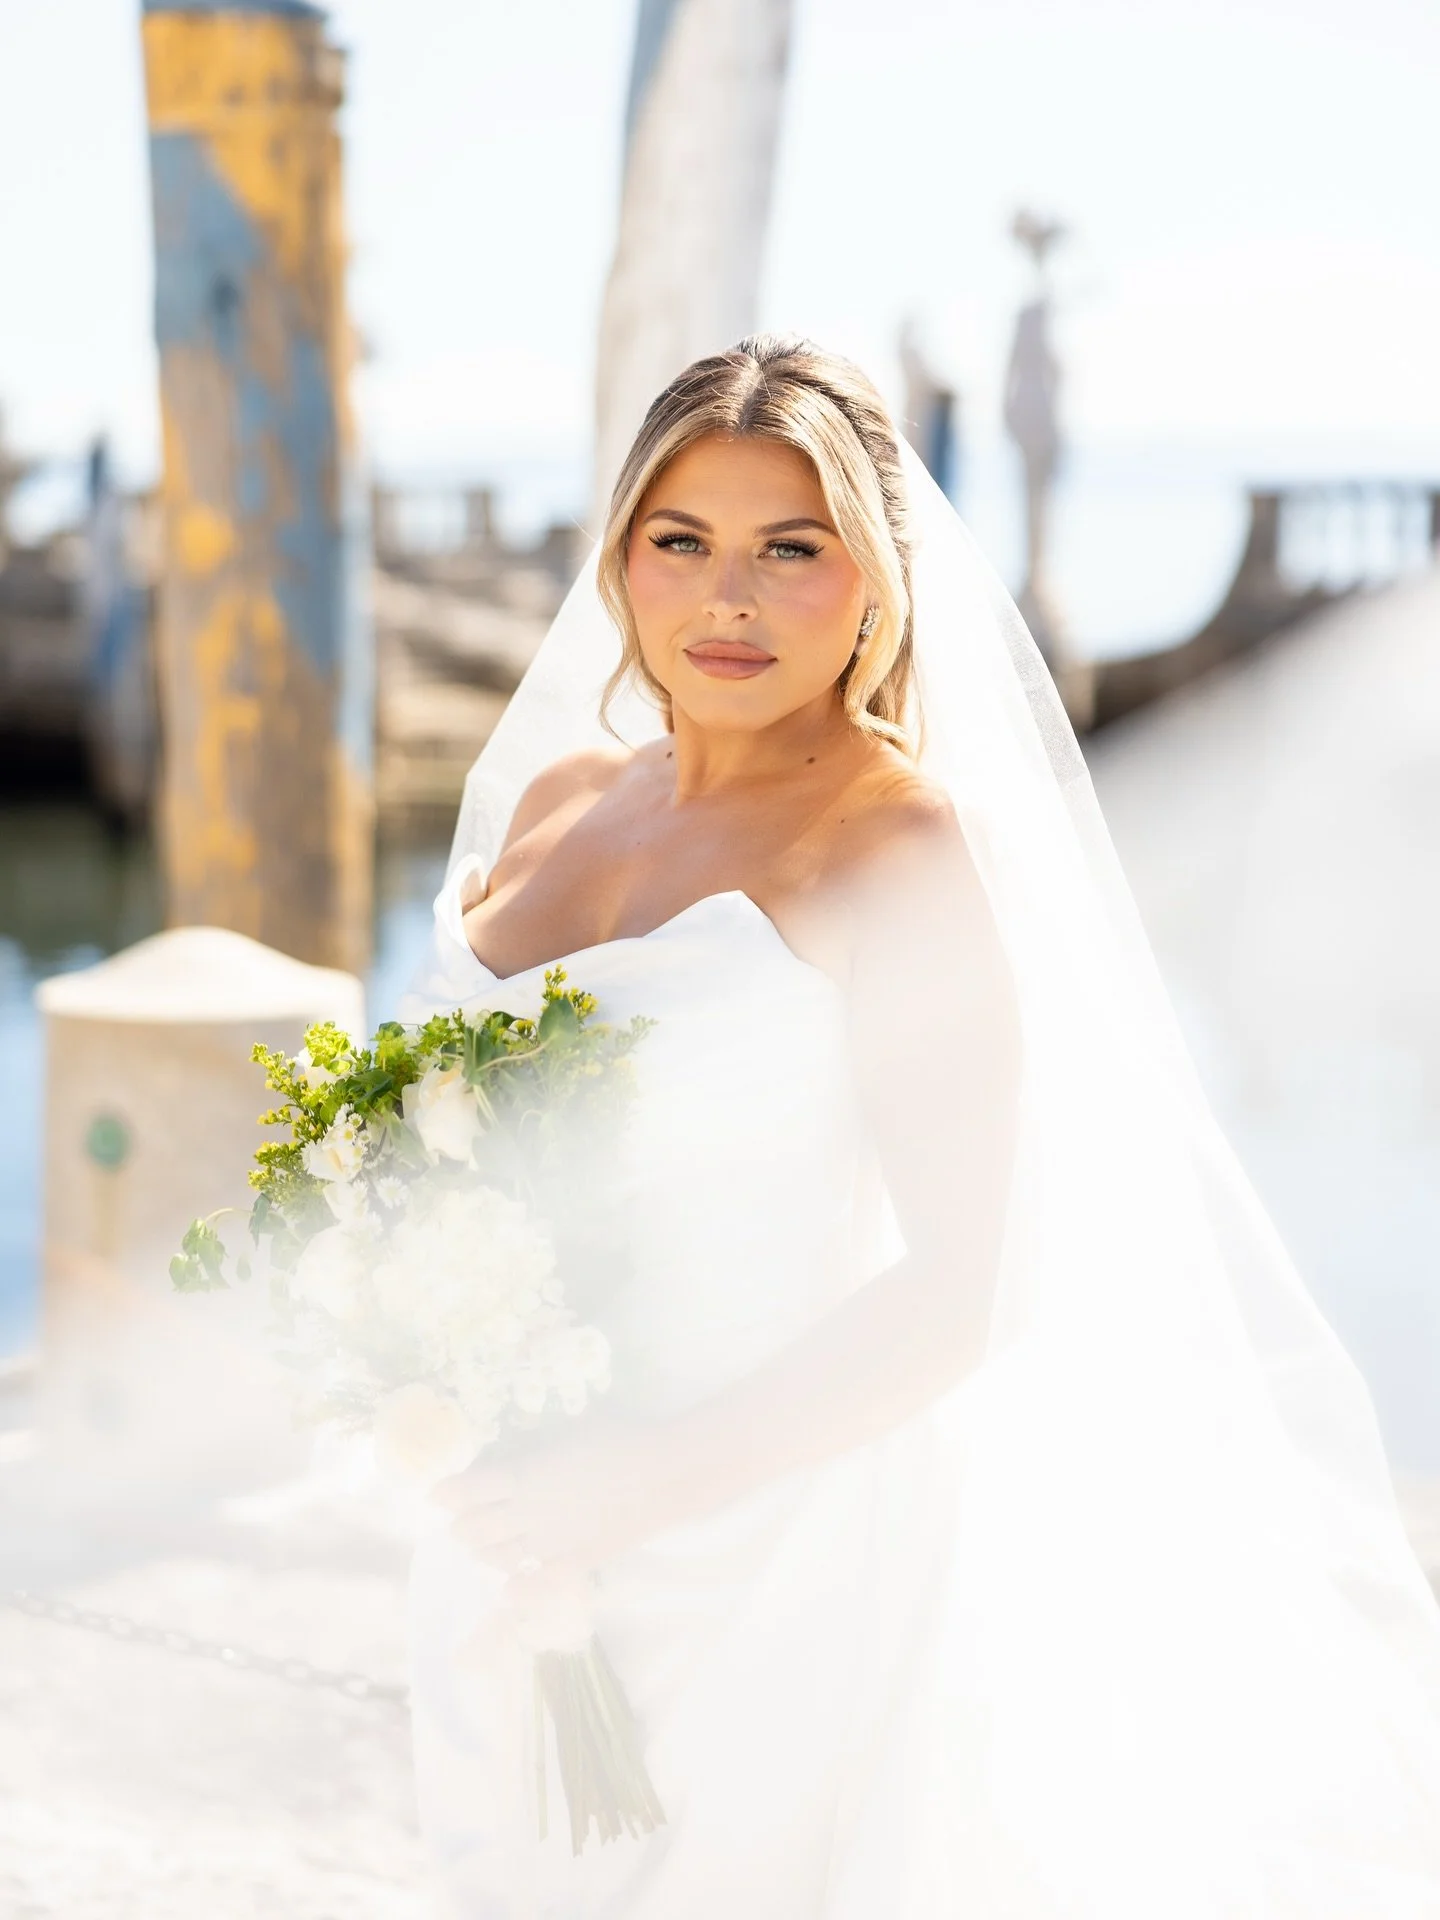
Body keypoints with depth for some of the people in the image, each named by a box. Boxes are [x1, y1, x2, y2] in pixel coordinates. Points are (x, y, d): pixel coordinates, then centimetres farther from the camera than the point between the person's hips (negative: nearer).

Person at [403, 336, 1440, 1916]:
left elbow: (965, 1288, -17)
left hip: (776, 1537, -6)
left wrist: (648, 1478, -23)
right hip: (512, 1542, 6)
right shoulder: (555, 802, 6)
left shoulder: (900, 846, -13)